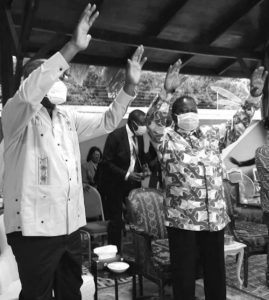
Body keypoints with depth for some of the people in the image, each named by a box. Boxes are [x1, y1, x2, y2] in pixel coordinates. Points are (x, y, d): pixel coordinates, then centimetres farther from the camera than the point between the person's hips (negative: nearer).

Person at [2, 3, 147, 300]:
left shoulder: (67, 118, 14)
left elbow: (105, 122, 17)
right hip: (35, 229, -7)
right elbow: (29, 92, -29)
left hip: (70, 226, 7)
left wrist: (129, 87, 4)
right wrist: (72, 47, -35)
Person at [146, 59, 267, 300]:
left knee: (216, 272, 17)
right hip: (182, 219, -4)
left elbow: (237, 126, 11)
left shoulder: (212, 135, 12)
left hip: (215, 218, 5)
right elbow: (153, 123, -21)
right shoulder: (167, 139, -4)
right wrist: (167, 92, -34)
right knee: (184, 276, 6)